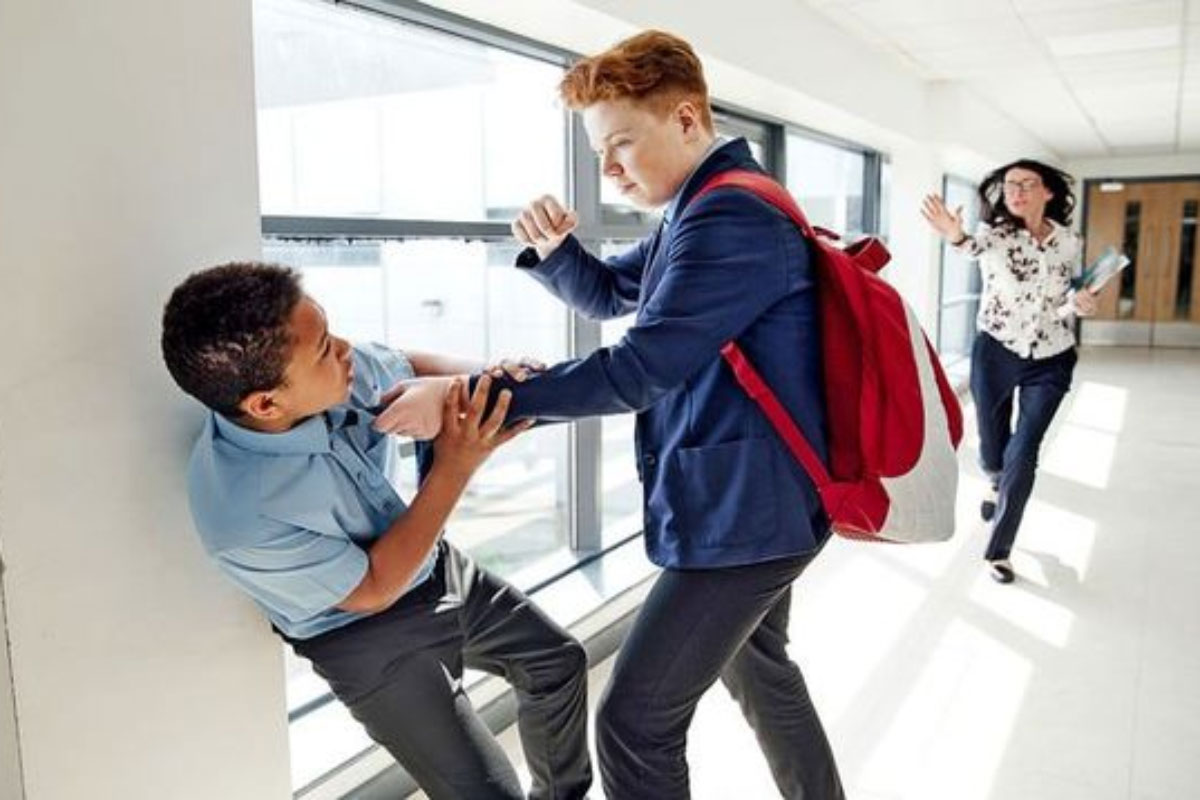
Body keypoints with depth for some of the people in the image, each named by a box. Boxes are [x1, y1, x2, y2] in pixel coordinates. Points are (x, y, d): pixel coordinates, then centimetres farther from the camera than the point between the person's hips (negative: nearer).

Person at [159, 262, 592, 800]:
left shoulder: (337, 370, -22)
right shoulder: (240, 513, -36)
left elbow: (415, 368, 2)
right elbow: (373, 589, -24)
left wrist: (484, 384, -19)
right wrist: (456, 467, -31)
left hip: (440, 567, 7)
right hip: (372, 640, -6)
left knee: (559, 661, 20)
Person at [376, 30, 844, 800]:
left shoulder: (731, 216, -21)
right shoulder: (706, 210, 13)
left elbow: (637, 371, -26)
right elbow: (608, 292, 20)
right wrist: (554, 248, -3)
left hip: (744, 506, -11)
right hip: (752, 498, 11)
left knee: (635, 721, -3)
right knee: (758, 669, 27)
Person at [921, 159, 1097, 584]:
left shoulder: (1070, 242, -2)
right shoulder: (994, 233, -10)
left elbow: (1065, 300, 9)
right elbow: (978, 247, -35)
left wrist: (1080, 305, -15)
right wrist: (957, 238, -58)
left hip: (1050, 361, 1)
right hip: (996, 354, -1)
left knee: (1023, 454, -7)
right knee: (992, 448, 12)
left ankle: (998, 550, 5)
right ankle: (996, 485, 50)